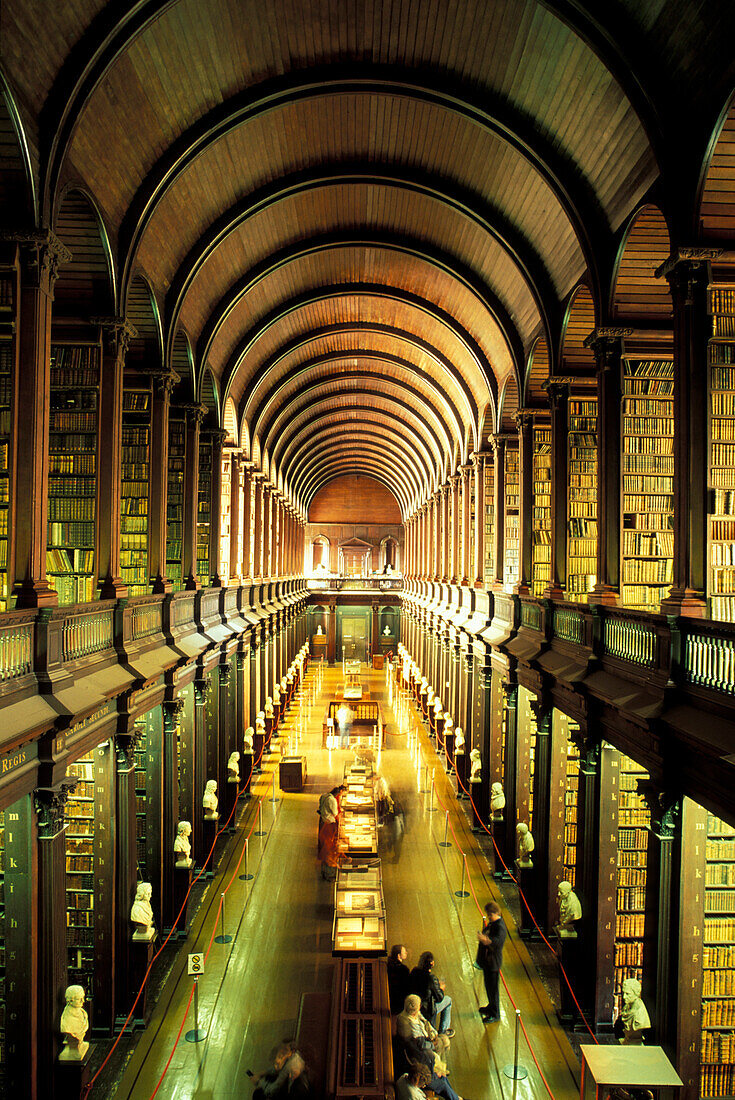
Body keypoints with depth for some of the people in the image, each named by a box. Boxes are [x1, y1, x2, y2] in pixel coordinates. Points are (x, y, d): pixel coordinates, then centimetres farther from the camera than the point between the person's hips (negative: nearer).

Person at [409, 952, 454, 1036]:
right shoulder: (432, 978, -28)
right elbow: (440, 998, -16)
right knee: (448, 1000, 17)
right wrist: (441, 988, 4)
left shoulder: (414, 971, -9)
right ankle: (442, 1032, 28)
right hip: (426, 1010, -6)